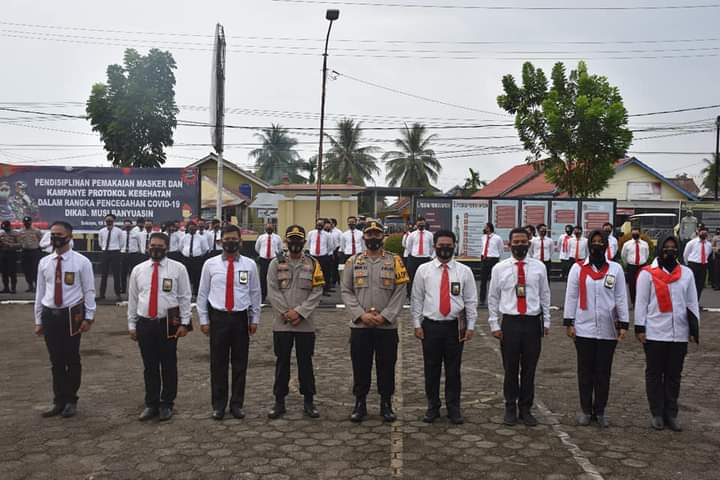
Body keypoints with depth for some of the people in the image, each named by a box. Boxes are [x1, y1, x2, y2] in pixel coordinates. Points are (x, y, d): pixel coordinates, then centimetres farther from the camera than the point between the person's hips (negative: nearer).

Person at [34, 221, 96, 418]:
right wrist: (38, 320, 10)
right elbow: (40, 292, 10)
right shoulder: (44, 262, 5)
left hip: (72, 314, -3)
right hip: (49, 315, 3)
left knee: (72, 360, 7)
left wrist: (88, 317, -7)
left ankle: (71, 401, 21)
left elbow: (89, 291, -4)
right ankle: (59, 401, 21)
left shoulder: (81, 262, -6)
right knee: (56, 361, 10)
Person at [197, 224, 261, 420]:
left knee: (240, 364, 8)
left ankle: (237, 404, 22)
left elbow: (255, 293, 6)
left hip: (241, 318, 1)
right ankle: (218, 405, 21)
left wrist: (255, 319, 6)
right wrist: (204, 320, 2)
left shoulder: (249, 265, 2)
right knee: (218, 364, 6)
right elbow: (203, 293, 4)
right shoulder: (210, 264, 0)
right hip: (218, 318, 0)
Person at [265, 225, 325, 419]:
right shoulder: (276, 263, 2)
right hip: (281, 323, 0)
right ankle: (279, 402, 18)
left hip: (305, 324, 0)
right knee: (282, 362, 8)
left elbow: (317, 292, -4)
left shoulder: (313, 264, 4)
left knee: (305, 362, 7)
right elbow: (272, 292, -5)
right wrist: (287, 313, -13)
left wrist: (300, 312, -13)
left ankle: (308, 401, 18)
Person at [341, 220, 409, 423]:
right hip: (359, 325, 1)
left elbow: (400, 293, -4)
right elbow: (346, 292, 1)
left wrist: (384, 316, -13)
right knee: (360, 366, 8)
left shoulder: (395, 262, 1)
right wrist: (361, 314, -11)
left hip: (387, 326, 0)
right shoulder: (353, 262, 5)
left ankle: (386, 404, 23)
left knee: (386, 366, 8)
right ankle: (360, 404, 22)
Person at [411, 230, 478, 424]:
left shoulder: (464, 271, 2)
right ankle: (433, 407, 23)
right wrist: (417, 324, 0)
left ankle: (454, 407, 23)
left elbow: (471, 300, 4)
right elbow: (417, 299, 4)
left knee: (453, 369, 8)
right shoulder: (423, 270, 2)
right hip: (430, 326, 0)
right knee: (431, 369, 8)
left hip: (455, 326, 0)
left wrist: (470, 326, 0)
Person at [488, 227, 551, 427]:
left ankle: (526, 409, 24)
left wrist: (546, 322, 7)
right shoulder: (499, 268, 0)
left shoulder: (539, 267, 3)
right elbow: (493, 298, 4)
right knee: (510, 369, 8)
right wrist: (494, 325, 1)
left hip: (533, 322, 1)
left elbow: (545, 295, 9)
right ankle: (510, 408, 24)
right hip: (509, 322, -1)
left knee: (529, 369, 9)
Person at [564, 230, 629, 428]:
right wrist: (569, 322, -2)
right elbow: (571, 297, 2)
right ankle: (586, 410, 20)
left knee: (603, 372, 8)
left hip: (608, 330, 1)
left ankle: (600, 411, 21)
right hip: (584, 329, -1)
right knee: (585, 371, 7)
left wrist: (623, 324, 1)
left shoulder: (616, 269, 4)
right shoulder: (578, 268, 1)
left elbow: (621, 298, 5)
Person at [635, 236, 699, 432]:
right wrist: (640, 328, -5)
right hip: (654, 333, -3)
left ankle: (671, 414, 20)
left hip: (679, 334, 3)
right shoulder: (647, 273, -2)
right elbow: (641, 302, -2)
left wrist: (694, 329, 7)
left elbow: (692, 303, 11)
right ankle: (657, 414, 17)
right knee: (654, 374, 6)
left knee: (674, 375, 10)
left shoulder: (686, 273, 8)